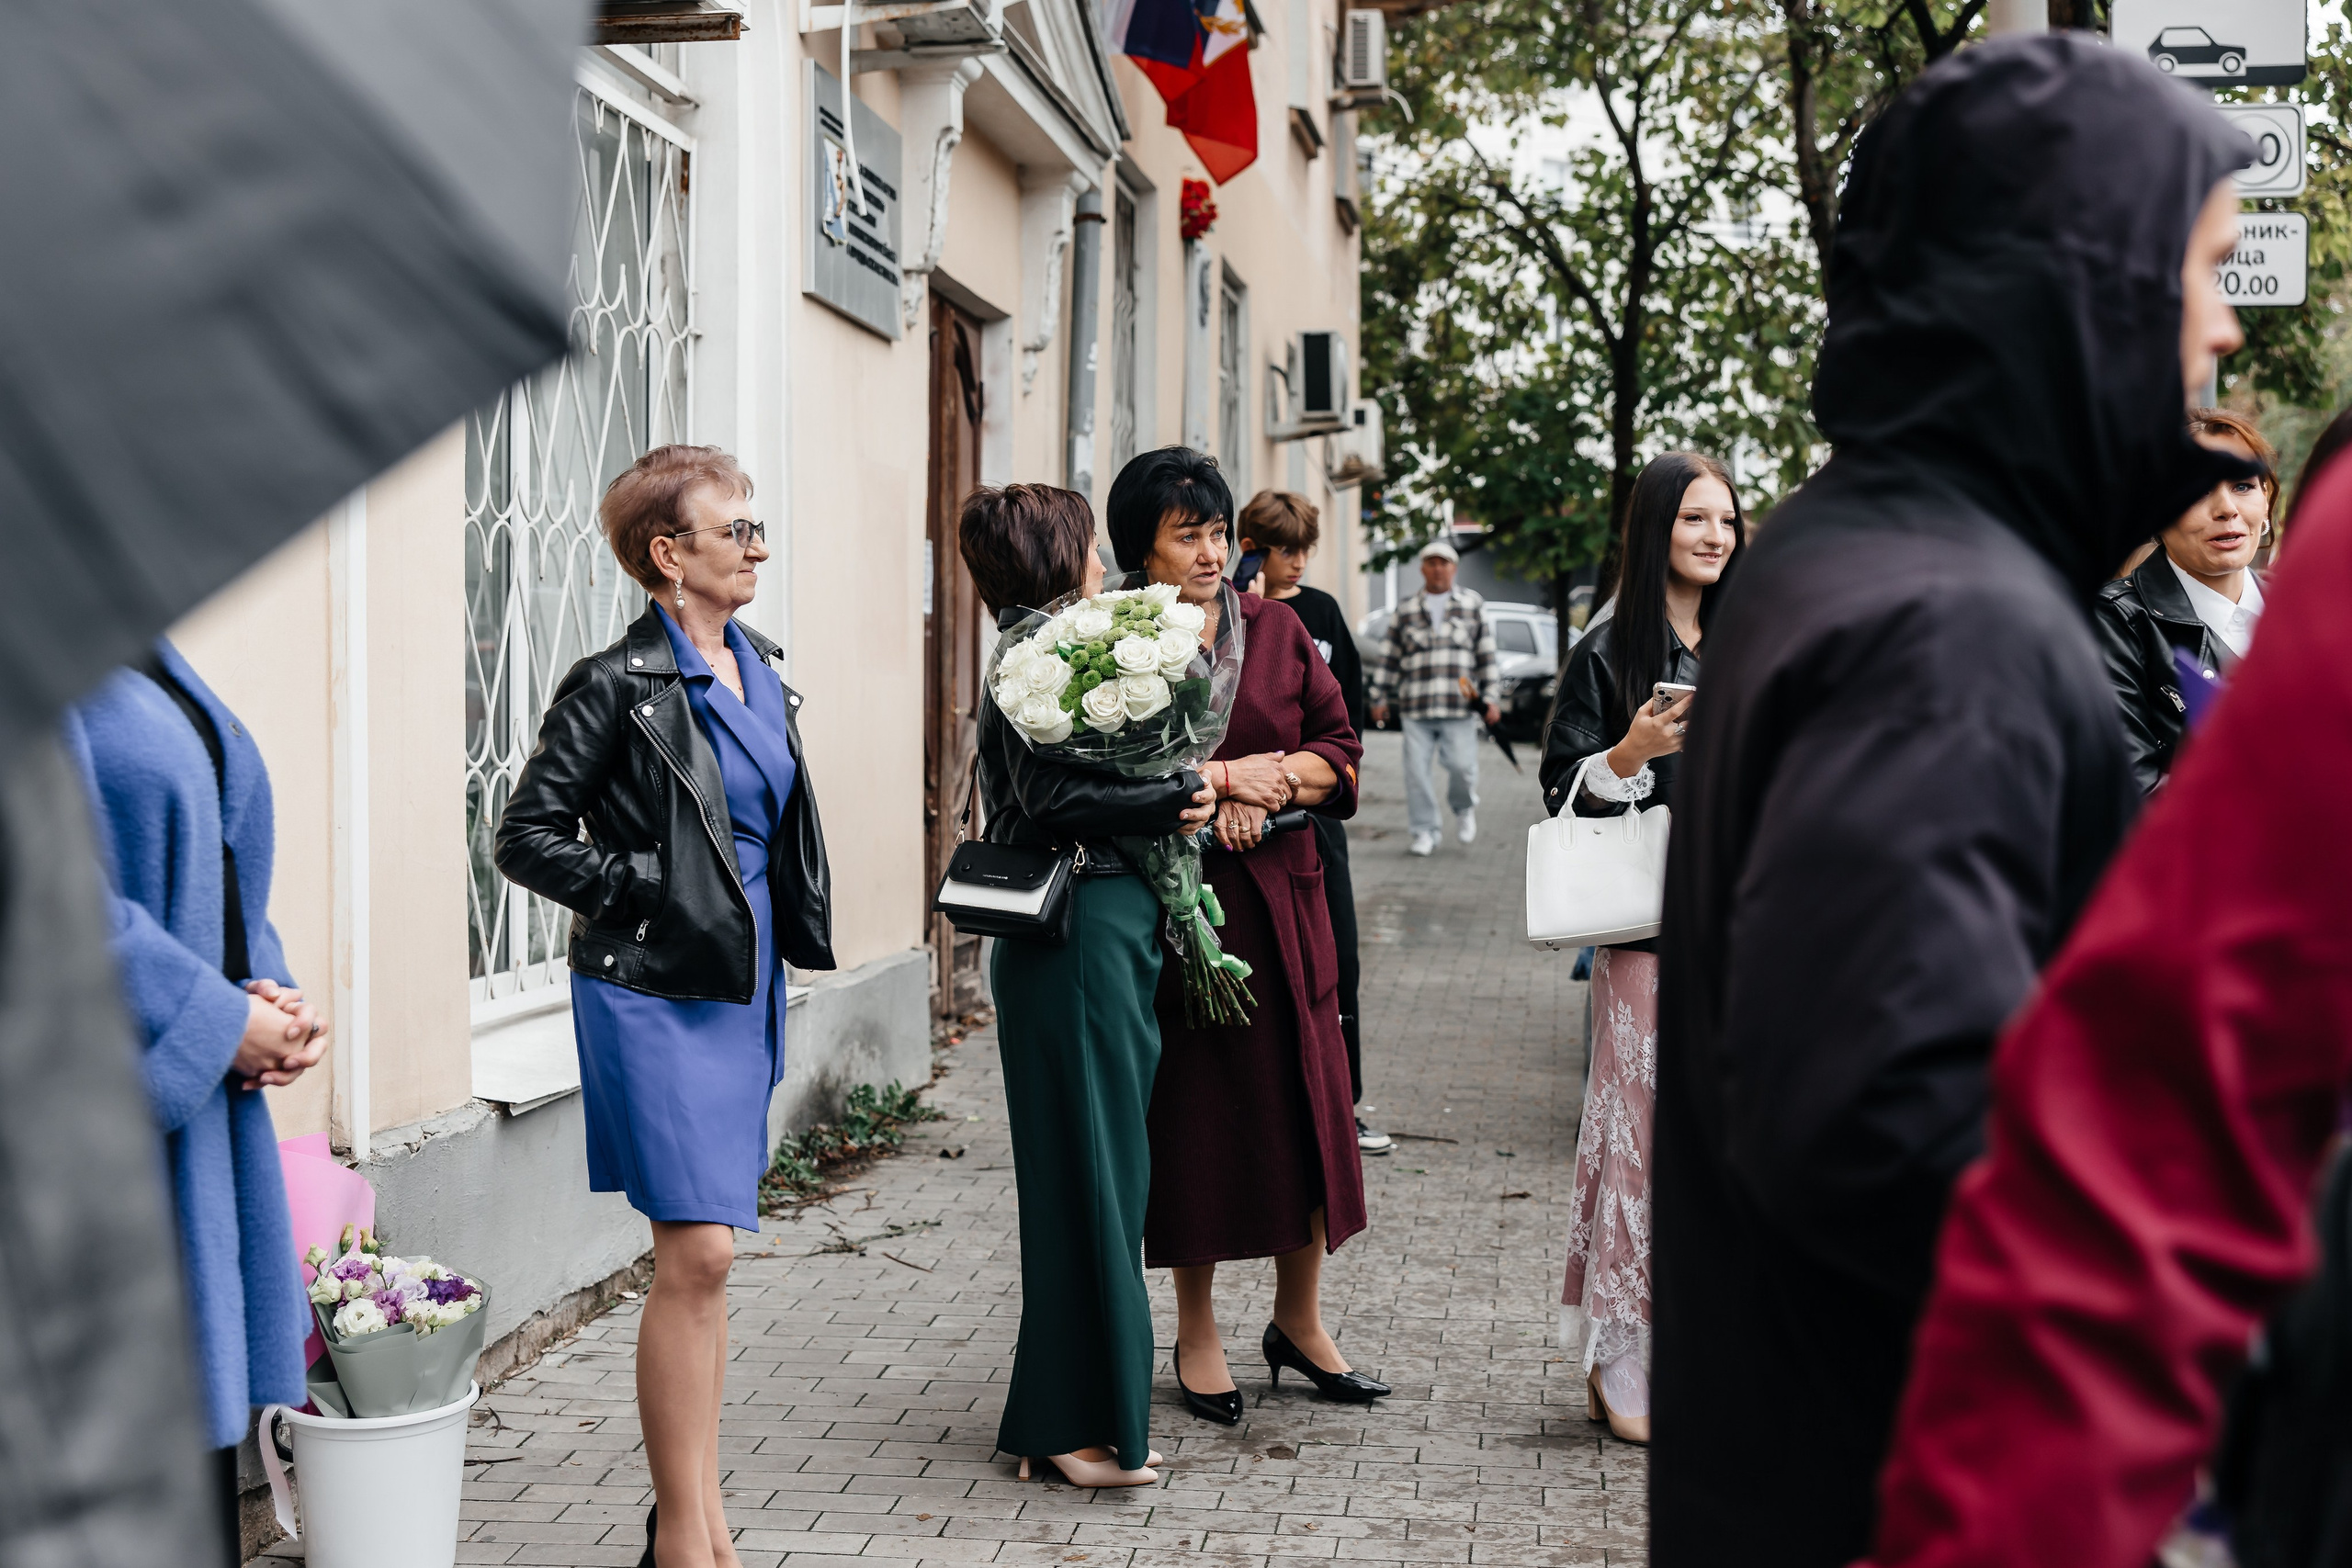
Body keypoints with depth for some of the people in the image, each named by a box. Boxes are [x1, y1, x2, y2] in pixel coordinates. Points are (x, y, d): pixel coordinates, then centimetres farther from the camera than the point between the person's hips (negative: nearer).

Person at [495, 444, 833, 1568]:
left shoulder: (760, 673, 12)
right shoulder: (618, 685, -10)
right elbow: (527, 837, -9)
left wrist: (787, 933, 14)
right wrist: (649, 891, -12)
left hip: (742, 985, 7)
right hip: (653, 989, -7)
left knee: (708, 1254, 11)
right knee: (697, 1252, -10)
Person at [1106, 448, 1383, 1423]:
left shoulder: (1276, 629, 9)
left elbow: (1341, 747, 9)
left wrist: (1273, 776, -8)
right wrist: (1217, 779, -13)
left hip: (1281, 894, 4)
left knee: (1303, 1097, 6)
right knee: (1193, 1112, 3)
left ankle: (1299, 1319, 22)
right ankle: (1196, 1334, 17)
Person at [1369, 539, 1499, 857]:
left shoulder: (1473, 606, 11)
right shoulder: (1406, 611, 12)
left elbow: (1487, 656, 10)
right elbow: (1388, 658, 14)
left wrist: (1492, 698, 3)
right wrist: (1380, 699, 10)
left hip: (1460, 706, -1)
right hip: (1415, 709, 1)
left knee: (1462, 765, -8)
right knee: (1416, 771, -3)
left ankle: (1464, 809, 23)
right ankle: (1424, 832, 9)